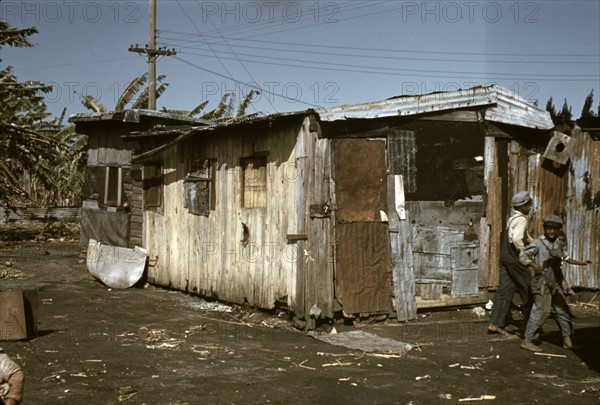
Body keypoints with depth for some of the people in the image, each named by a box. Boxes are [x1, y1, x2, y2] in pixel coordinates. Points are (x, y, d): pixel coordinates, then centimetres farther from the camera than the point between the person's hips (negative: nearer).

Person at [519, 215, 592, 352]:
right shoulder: (538, 243, -11)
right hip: (542, 282, -7)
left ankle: (567, 340, 24)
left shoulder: (560, 243, 9)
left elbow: (565, 258, 24)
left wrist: (581, 263, 20)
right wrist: (535, 265, -31)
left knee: (562, 309, 12)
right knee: (541, 311, -11)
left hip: (556, 283, 7)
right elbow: (523, 256, -17)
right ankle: (527, 341, -4)